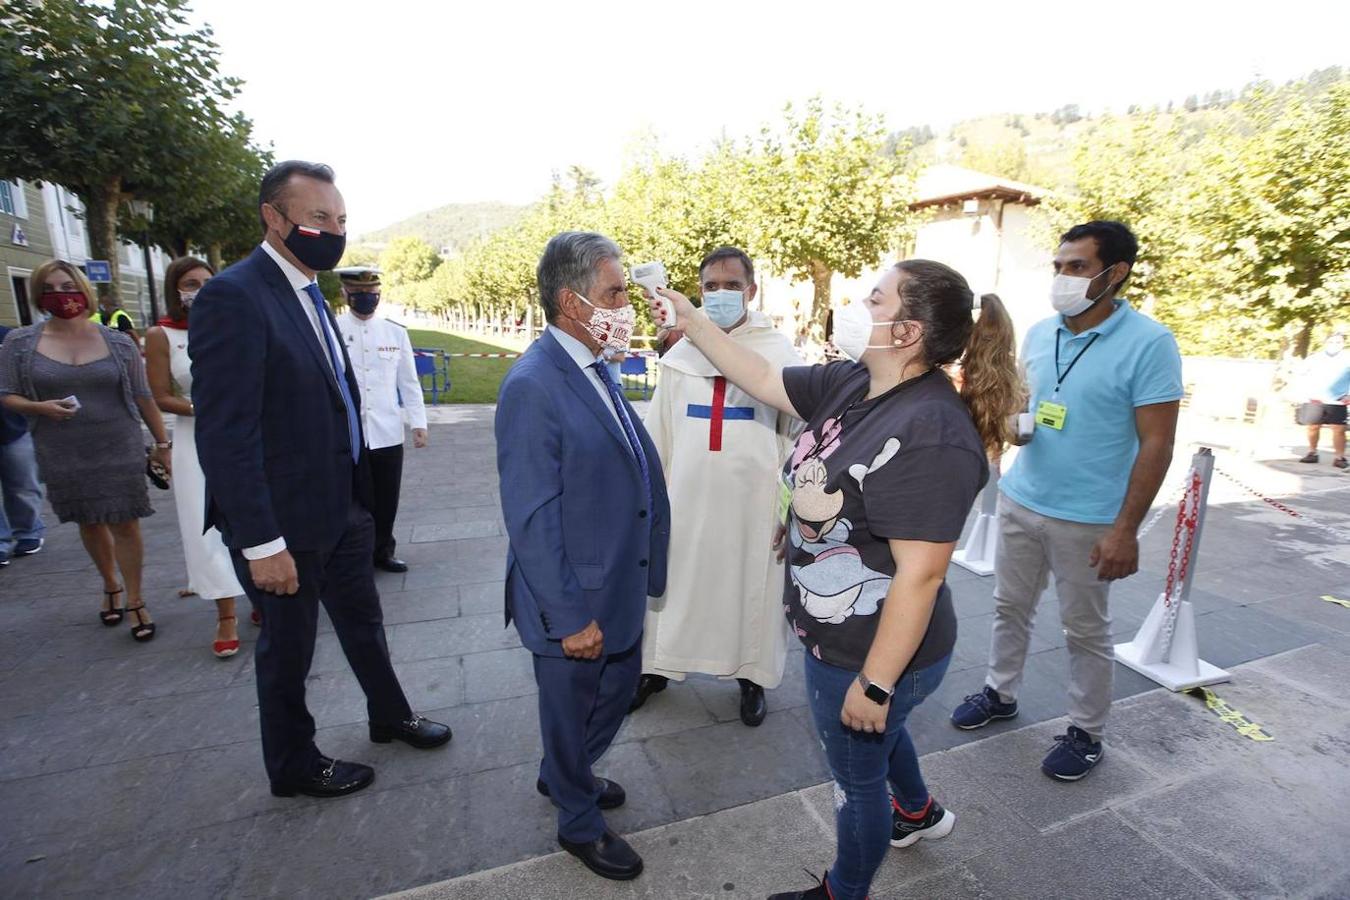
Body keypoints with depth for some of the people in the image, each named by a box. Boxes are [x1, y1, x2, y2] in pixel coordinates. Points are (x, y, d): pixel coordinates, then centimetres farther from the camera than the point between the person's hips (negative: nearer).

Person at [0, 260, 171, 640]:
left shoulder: (118, 343, -1)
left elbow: (143, 397, 2)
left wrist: (162, 443, 3)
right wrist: (40, 407, -17)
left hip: (120, 449, -2)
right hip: (63, 455, 2)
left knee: (125, 523, -1)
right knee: (90, 522, 15)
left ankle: (135, 601, 11)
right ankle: (111, 586, 36)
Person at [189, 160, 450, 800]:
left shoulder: (308, 293, 8)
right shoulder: (233, 297, -19)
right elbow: (226, 433, -23)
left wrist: (359, 495, 12)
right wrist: (261, 543, -23)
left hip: (341, 505, 8)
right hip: (285, 519, -8)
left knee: (363, 619, 23)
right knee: (288, 647, 13)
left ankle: (390, 716, 45)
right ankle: (293, 766, 37)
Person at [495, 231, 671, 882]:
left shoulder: (596, 366, 4)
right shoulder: (532, 386, -24)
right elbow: (531, 518, -23)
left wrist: (642, 573, 13)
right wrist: (569, 616, -18)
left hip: (621, 584, 9)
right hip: (575, 600, -8)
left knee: (619, 689, 26)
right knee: (573, 708, 16)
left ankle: (561, 776, 54)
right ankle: (579, 823, 44)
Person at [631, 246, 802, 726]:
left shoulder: (780, 355, -5)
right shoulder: (680, 356, 4)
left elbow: (798, 436, -5)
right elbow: (658, 434, 8)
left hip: (754, 498, -2)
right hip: (686, 496, 3)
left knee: (751, 587, 12)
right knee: (674, 583, 14)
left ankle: (752, 676, 36)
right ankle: (657, 666, 36)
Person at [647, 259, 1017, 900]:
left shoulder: (931, 433, -31)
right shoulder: (850, 384, -5)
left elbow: (919, 575, -29)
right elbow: (763, 380, 6)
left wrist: (875, 684, -22)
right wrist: (689, 319, 5)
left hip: (872, 653, -8)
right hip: (836, 634, 9)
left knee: (856, 778, 19)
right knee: (876, 734, 35)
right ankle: (919, 812, 67)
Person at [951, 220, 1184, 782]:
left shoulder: (1148, 343, -14)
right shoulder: (1039, 333, 3)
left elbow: (1157, 444, -14)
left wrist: (1125, 529, -17)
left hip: (1088, 519, -5)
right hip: (1019, 501, 5)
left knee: (1086, 630, 11)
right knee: (1010, 607, 18)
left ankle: (1086, 732, 30)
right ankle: (1000, 693, 37)